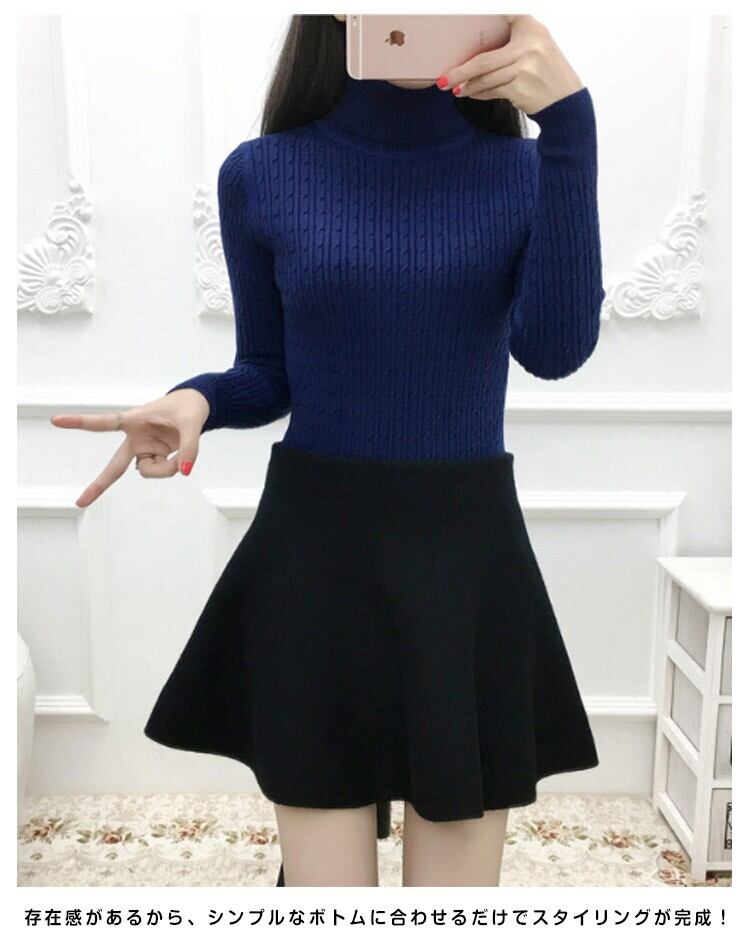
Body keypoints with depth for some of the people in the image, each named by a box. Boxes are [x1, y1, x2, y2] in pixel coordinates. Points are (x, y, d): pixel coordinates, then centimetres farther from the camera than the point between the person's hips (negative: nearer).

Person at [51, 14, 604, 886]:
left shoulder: (527, 172, 2)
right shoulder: (261, 175, 1)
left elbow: (556, 347, -14)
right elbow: (268, 376, 7)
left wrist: (569, 125, -18)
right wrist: (195, 401, -14)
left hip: (468, 551, 1)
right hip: (312, 553, 0)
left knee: (458, 866, 11)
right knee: (325, 872, 8)